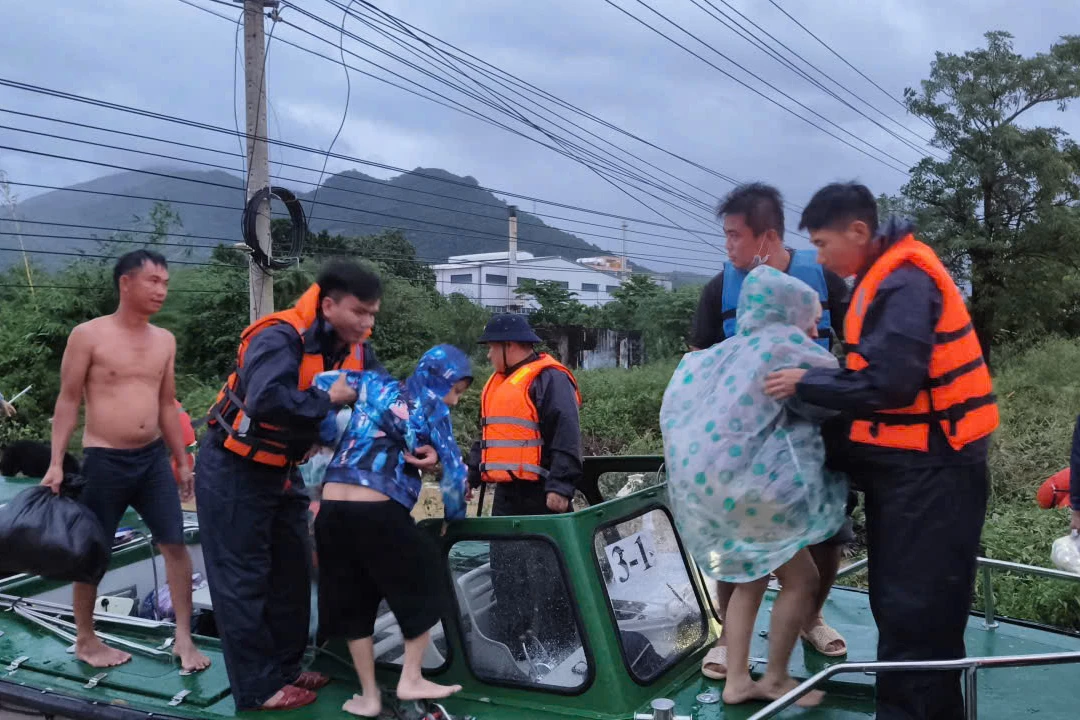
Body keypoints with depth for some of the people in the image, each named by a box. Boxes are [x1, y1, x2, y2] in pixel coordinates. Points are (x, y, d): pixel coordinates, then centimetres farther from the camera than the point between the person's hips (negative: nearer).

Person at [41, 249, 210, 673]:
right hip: (104, 460, -4)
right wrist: (56, 462, -10)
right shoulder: (88, 335, -8)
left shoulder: (164, 341, 6)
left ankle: (183, 638, 10)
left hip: (153, 457, 4)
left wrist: (182, 461, 14)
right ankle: (85, 641, 26)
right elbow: (68, 401, -5)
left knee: (175, 543, 1)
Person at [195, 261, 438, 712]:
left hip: (282, 471, 9)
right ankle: (259, 688, 9)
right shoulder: (280, 338, -29)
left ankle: (286, 669, 28)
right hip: (234, 471, -8)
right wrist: (327, 400, -31)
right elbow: (266, 400, -45)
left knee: (291, 571, 14)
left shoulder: (355, 350, -3)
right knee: (243, 579, 0)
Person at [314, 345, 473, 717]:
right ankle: (411, 680, 20)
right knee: (422, 587, 16)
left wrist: (325, 437, 12)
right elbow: (453, 469, 2)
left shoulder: (374, 387, 18)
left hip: (331, 508, 5)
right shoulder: (432, 410, 4)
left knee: (353, 602, 15)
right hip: (379, 512, -5)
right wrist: (454, 515, 16)